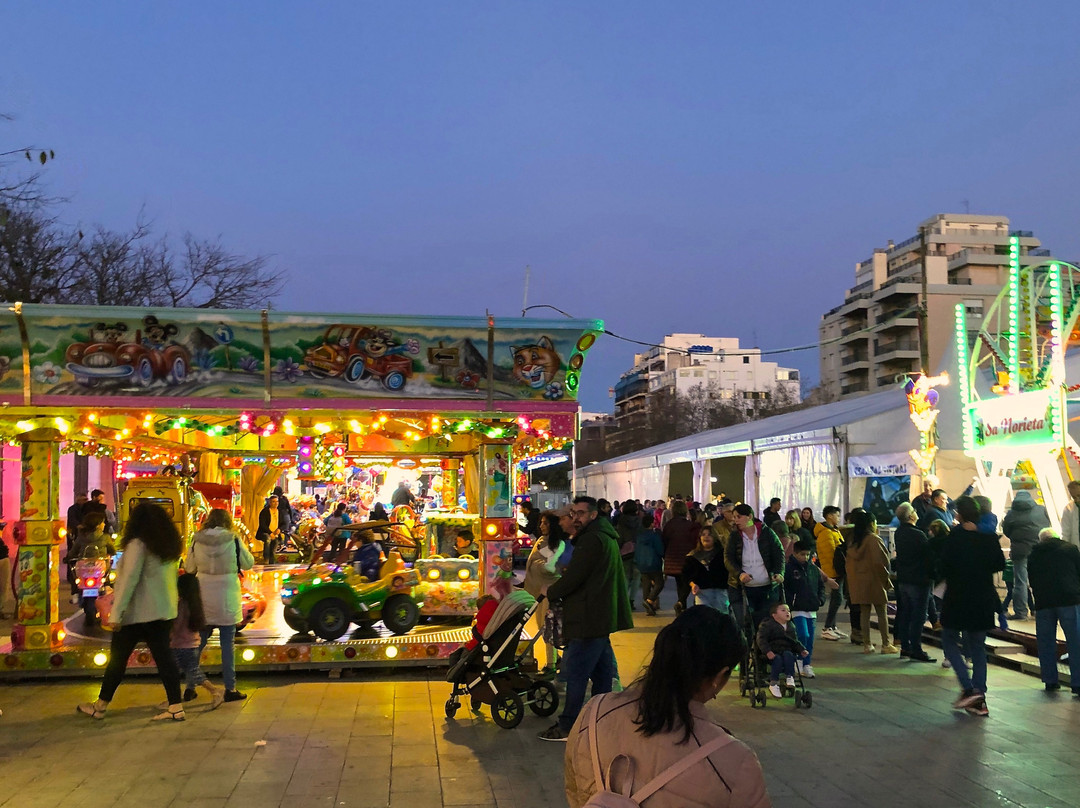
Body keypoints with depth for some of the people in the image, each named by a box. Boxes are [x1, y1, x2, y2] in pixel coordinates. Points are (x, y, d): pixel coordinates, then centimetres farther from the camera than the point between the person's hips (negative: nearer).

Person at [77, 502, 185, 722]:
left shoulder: (138, 544, -12)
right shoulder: (171, 545, 9)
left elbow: (129, 579, -17)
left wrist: (116, 613, -16)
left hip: (137, 612, -6)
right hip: (164, 611, 6)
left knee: (118, 659, 6)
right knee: (163, 656, 5)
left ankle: (100, 706, 18)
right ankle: (176, 707, 0)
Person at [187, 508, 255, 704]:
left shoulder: (196, 541, -4)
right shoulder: (234, 541, -11)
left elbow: (189, 568, 6)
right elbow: (249, 563, 0)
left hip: (203, 599, 3)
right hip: (227, 600, -3)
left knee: (198, 643, 15)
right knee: (227, 645, 4)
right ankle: (230, 689, 6)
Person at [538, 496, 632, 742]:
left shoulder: (592, 540, -16)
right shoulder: (606, 537, 17)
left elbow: (573, 578, -19)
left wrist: (551, 592, -3)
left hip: (589, 618, -11)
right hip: (603, 616, 11)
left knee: (576, 670, -6)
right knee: (601, 669, 15)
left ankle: (567, 727, -2)